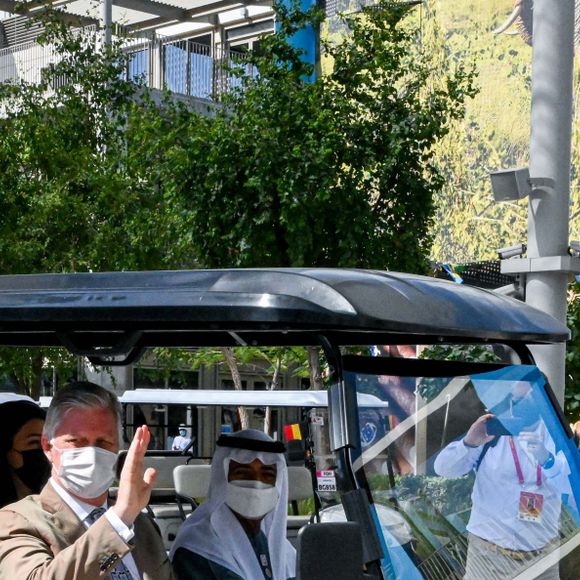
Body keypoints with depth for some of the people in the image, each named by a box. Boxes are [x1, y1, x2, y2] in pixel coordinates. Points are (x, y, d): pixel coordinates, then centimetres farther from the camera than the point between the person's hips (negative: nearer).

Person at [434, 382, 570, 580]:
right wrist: (469, 442, -25)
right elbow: (443, 468, -7)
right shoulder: (491, 431, 0)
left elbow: (572, 484, -11)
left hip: (541, 552, 1)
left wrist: (547, 460, -28)